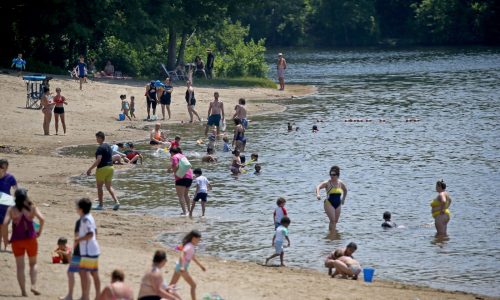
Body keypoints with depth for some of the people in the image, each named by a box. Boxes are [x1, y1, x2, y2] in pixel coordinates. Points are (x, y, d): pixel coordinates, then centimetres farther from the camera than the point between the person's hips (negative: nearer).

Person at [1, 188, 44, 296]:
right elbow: (42, 219, -15)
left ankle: (23, 291, 3)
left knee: (20, 266, 7)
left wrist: (5, 238, -4)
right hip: (30, 239, 0)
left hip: (17, 240, 0)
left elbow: (5, 224, -16)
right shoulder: (32, 207, -3)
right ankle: (33, 285, -2)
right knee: (33, 263, 17)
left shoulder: (11, 209, -5)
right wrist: (39, 232, -2)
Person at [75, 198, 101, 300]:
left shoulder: (85, 219, -17)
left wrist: (79, 239, -16)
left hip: (88, 251, -11)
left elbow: (90, 234, -26)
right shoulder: (89, 217, 13)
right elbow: (95, 232, 22)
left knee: (84, 272, -14)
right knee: (94, 273, 17)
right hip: (94, 250, 11)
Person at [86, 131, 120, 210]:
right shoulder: (108, 146, 11)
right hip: (110, 167, 8)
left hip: (102, 168, -8)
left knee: (99, 187, 7)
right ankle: (116, 202, -5)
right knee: (109, 187, 10)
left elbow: (98, 160, -24)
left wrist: (90, 169, -22)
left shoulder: (100, 148, -16)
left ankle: (100, 205, 11)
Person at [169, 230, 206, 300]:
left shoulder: (191, 246, 10)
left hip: (179, 267, 10)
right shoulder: (189, 246, -20)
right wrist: (182, 267, -48)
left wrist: (200, 265, 31)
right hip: (183, 268, -10)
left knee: (171, 285, 15)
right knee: (193, 285, -1)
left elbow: (193, 257, 24)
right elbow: (182, 255, -35)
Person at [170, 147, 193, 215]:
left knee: (180, 196, -9)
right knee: (186, 195, 23)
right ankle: (188, 210, 29)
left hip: (181, 177, -8)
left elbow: (176, 166, -18)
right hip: (189, 176, 8)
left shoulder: (174, 157, -4)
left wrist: (174, 171, 0)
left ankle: (185, 212, -19)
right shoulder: (183, 156, 21)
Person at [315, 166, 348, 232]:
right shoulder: (327, 183, -9)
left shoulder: (340, 183, 6)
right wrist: (318, 194, -42)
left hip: (338, 205, 5)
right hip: (329, 204, -5)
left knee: (335, 221, 10)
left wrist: (343, 199, 22)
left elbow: (345, 190, 28)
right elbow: (318, 187, -24)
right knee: (333, 220, -16)